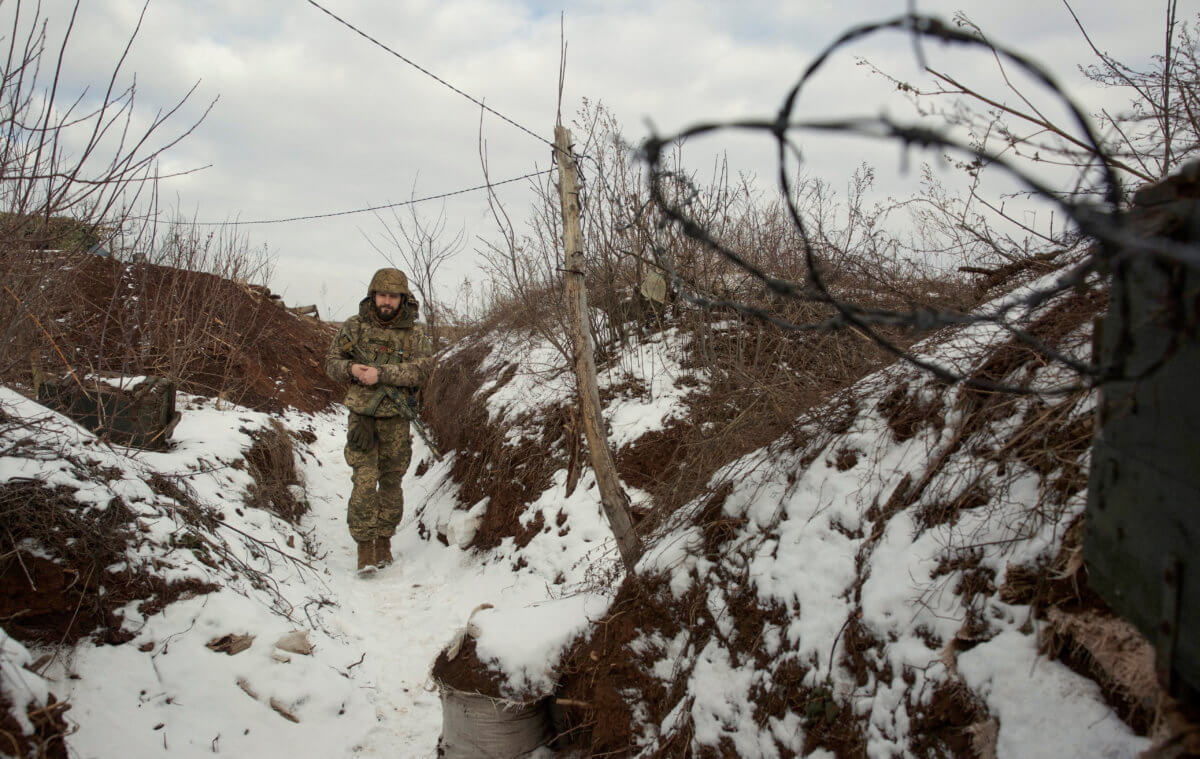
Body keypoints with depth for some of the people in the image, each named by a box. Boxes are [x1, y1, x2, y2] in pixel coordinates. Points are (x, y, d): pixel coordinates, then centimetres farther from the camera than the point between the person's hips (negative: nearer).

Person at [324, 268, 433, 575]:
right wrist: (351, 368, -15)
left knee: (391, 481, 10)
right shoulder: (354, 327, 2)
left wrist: (381, 373, -25)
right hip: (362, 415, -1)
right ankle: (365, 547, -3)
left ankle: (384, 541, 23)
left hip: (396, 419, 1)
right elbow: (332, 361, 7)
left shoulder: (414, 334, -1)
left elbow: (421, 369, -14)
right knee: (365, 481, -8)